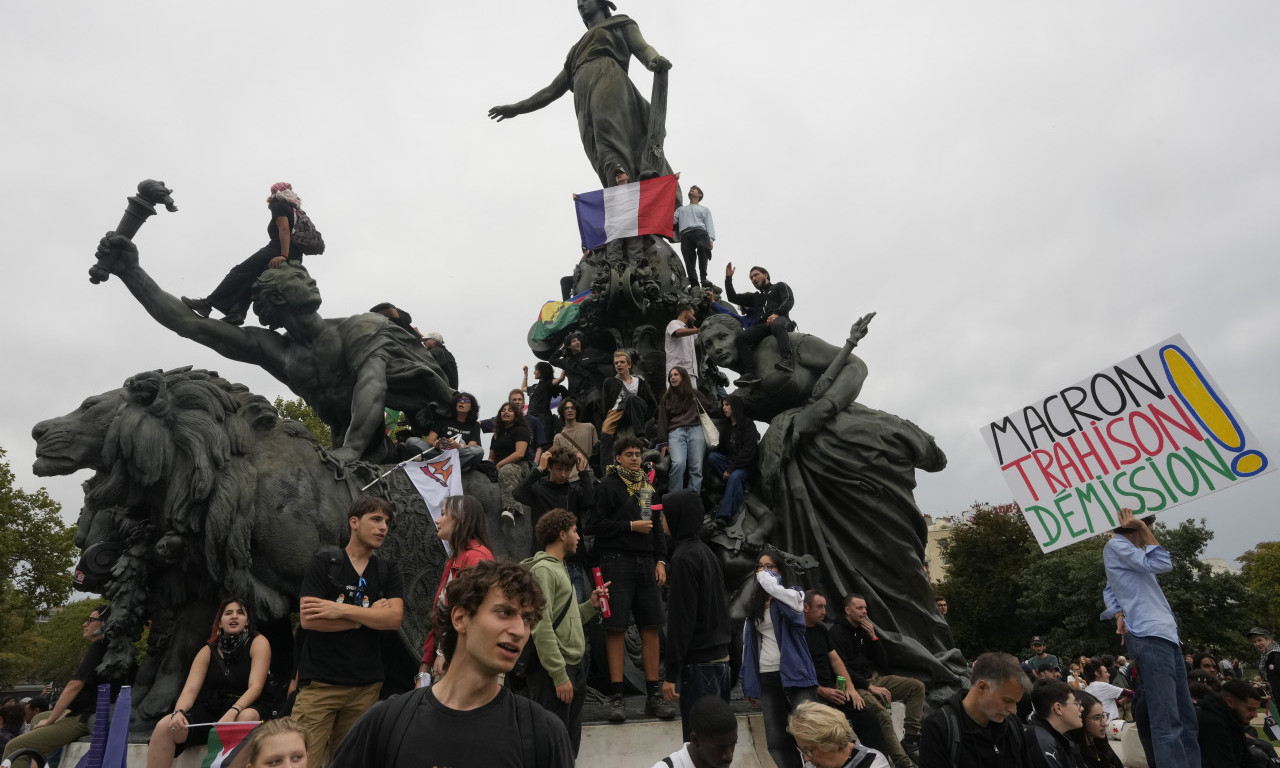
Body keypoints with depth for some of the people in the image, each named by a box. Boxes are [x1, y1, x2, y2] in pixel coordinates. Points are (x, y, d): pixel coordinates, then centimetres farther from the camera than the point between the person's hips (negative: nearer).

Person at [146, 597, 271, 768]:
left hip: (246, 709, -4)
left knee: (246, 718, -38)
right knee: (164, 726, -20)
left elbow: (255, 686, -13)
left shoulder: (258, 643, -3)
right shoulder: (208, 651, 10)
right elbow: (190, 689, -1)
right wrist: (178, 712, -23)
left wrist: (232, 712, -29)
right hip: (210, 709, 4)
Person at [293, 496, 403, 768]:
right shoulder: (322, 564, 0)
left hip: (366, 684, 3)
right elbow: (307, 619, -12)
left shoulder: (389, 571, 7)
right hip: (320, 681, -2)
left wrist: (341, 609, -14)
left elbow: (394, 618, -7)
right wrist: (368, 616, -9)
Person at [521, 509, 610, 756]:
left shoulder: (559, 568, 17)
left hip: (574, 668, 10)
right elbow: (542, 628, -20)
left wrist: (591, 605, 7)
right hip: (553, 672, -10)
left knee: (570, 746, 17)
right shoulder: (543, 569, -14)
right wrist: (560, 675, -21)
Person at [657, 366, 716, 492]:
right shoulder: (666, 398, 21)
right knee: (678, 464, -25)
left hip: (695, 431, 1)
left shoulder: (694, 394, 19)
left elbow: (712, 408, 27)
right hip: (675, 433, -1)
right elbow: (662, 421, 14)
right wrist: (663, 442, 5)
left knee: (696, 468, -10)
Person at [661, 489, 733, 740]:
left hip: (698, 663, -9)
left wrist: (671, 674, -15)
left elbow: (681, 619, -19)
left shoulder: (684, 557, -16)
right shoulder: (707, 552, 11)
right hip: (720, 657, 9)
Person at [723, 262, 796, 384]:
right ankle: (750, 374, -37)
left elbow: (789, 300, 5)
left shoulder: (780, 286, 25)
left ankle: (786, 361, -58)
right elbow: (733, 298, 34)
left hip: (781, 319, -4)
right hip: (763, 325, 5)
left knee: (777, 325, -42)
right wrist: (728, 278, 27)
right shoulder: (755, 297, 39)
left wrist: (776, 313, -13)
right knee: (741, 337, -23)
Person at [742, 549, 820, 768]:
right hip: (767, 679, 5)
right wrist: (749, 683, 15)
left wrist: (768, 578, -16)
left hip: (795, 675, -5)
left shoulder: (794, 594, -2)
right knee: (776, 741, 5)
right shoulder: (755, 603, 13)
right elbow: (749, 642, 17)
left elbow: (793, 604, -29)